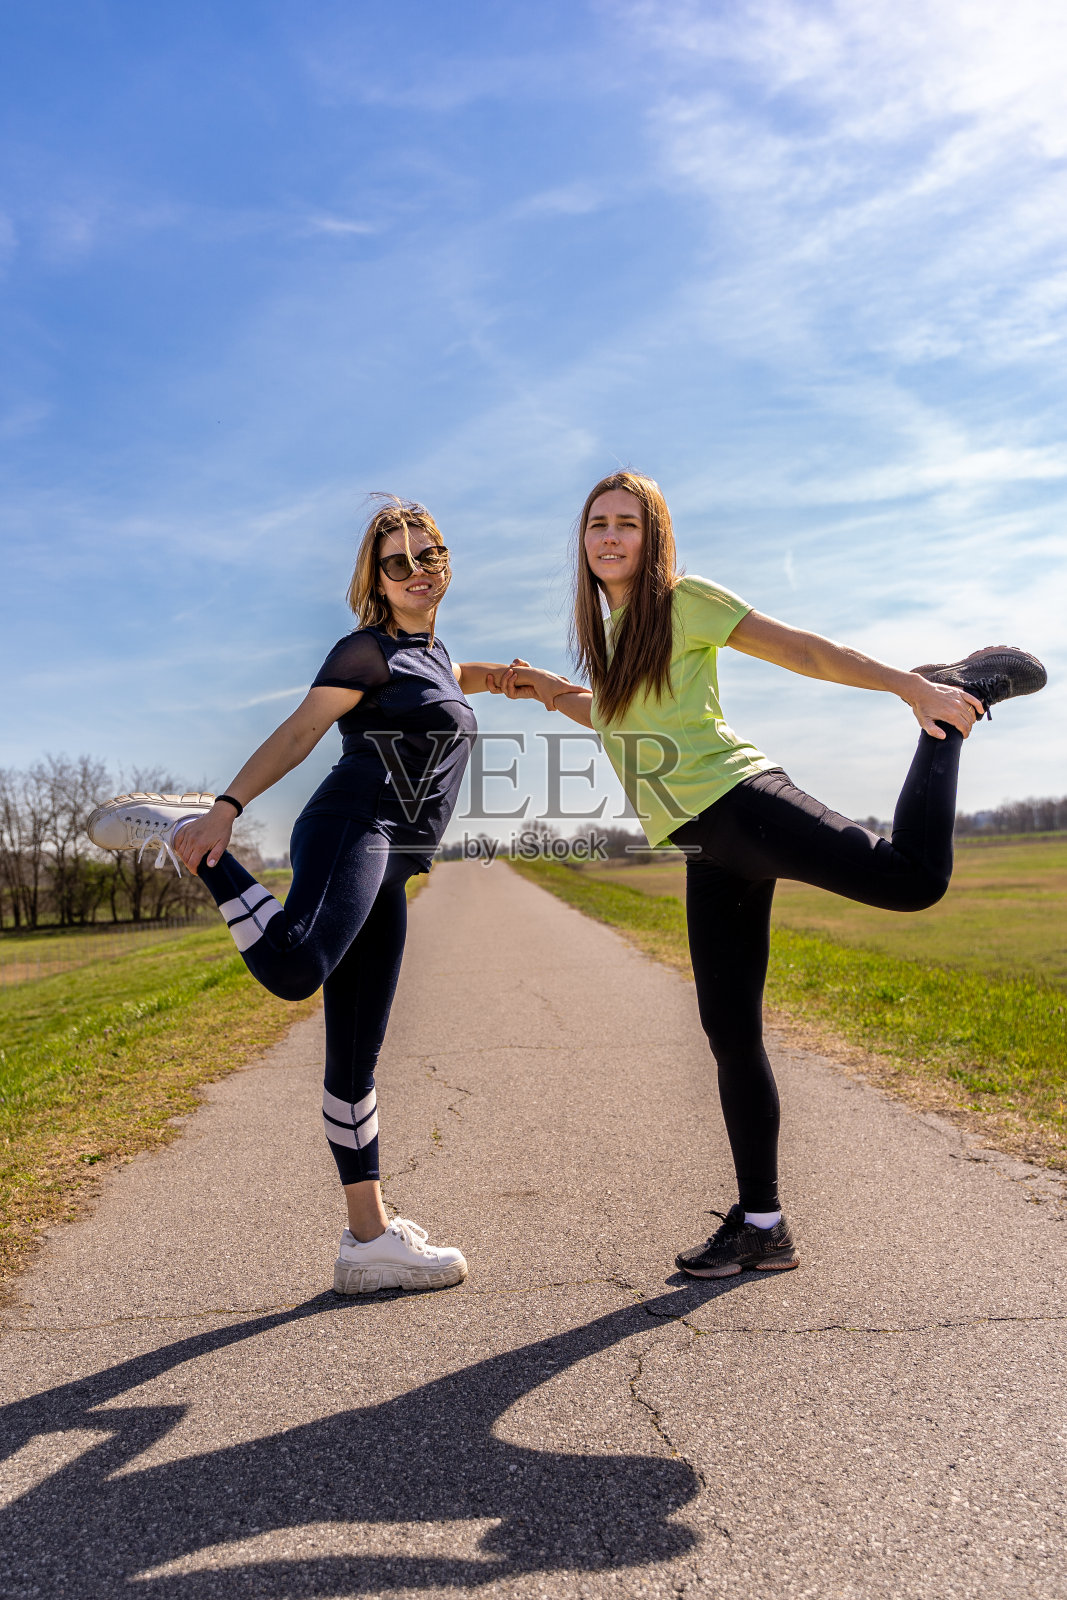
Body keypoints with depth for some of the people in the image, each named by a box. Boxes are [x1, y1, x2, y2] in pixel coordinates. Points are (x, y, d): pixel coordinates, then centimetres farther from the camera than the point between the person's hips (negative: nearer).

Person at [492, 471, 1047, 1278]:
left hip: (742, 801, -6)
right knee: (731, 1030, 5)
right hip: (706, 850, 6)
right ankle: (762, 1225, 17)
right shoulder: (603, 632, 20)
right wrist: (546, 689, 20)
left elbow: (801, 649, -3)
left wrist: (912, 686, -9)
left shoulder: (684, 600, -1)